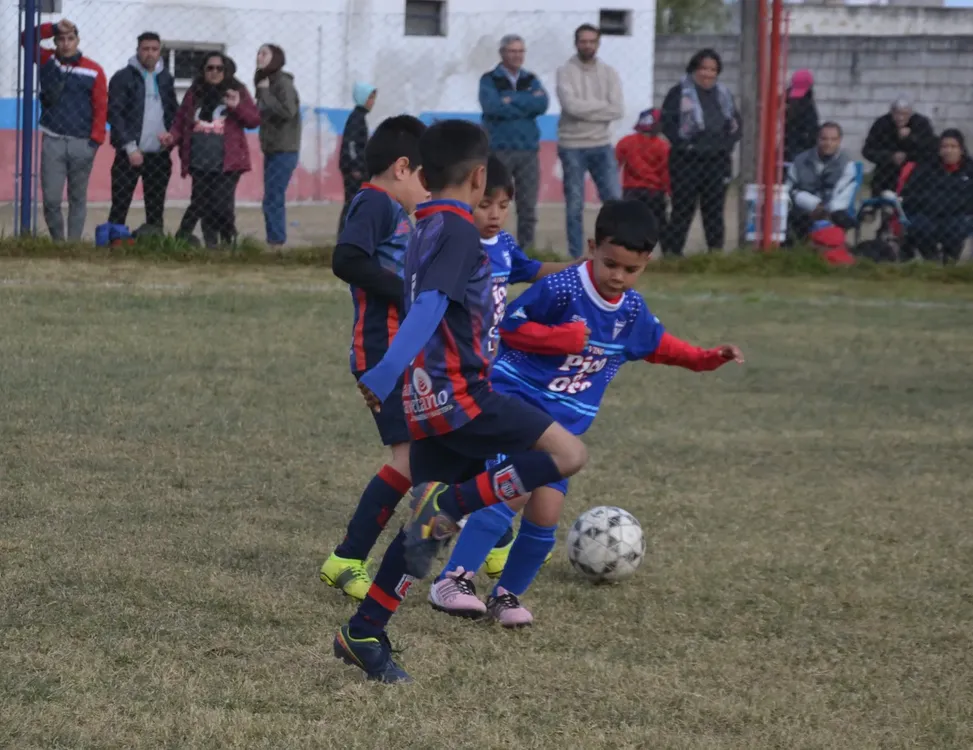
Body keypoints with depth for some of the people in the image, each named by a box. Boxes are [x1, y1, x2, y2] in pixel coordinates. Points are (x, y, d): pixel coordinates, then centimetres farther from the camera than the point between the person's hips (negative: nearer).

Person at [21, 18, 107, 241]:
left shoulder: (94, 70, 0)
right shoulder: (46, 60, 6)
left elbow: (101, 107, -2)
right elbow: (25, 38, -3)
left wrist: (95, 140, -9)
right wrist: (54, 28, -13)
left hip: (82, 144, -1)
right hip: (52, 141, 1)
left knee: (78, 198, 6)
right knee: (51, 198, -4)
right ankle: (57, 241, 11)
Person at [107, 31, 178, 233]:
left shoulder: (165, 78, 12)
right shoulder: (123, 78, -2)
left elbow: (174, 111, 19)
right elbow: (114, 114, -7)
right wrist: (130, 147, -14)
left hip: (159, 154, 4)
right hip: (131, 154, -4)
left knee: (156, 208, 7)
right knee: (120, 207, -4)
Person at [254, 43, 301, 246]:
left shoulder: (283, 83, -11)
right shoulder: (264, 82, 13)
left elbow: (288, 111, -23)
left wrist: (265, 94, -18)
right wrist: (261, 94, -1)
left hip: (284, 151, -9)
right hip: (271, 150, 9)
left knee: (272, 200, -13)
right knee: (275, 200, 11)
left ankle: (276, 243, -12)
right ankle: (276, 243, 14)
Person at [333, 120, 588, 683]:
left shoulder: (427, 230, 18)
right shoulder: (458, 232, -11)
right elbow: (430, 305, -23)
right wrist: (386, 376, -34)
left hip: (430, 403, 9)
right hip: (458, 394, -9)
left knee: (433, 525, 11)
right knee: (568, 453, -13)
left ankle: (364, 634, 10)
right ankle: (452, 504, -20)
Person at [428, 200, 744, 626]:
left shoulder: (632, 311, 4)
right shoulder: (560, 289, -16)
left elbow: (657, 345, 25)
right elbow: (509, 326, -10)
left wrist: (707, 359, 16)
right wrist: (563, 338, -20)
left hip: (563, 425, 6)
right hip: (515, 401, -6)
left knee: (546, 512, -4)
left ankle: (507, 595, 14)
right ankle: (452, 581, -21)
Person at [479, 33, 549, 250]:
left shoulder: (531, 80, 13)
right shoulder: (489, 80, 3)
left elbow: (543, 104, -6)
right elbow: (492, 107, -16)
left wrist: (513, 101, -12)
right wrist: (528, 102, -10)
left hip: (528, 150, 3)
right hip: (498, 149, -3)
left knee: (528, 207, 3)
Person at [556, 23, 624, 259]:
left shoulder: (609, 73, 5)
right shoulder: (565, 72, -4)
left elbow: (618, 110, -6)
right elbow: (571, 105, -19)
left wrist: (585, 110, -12)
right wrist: (602, 105, -10)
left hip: (602, 146, 3)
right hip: (572, 147, -3)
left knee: (614, 200, 0)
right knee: (575, 204, 2)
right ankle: (575, 257, 8)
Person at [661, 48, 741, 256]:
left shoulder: (723, 95, 15)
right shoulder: (680, 93, -1)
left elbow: (736, 125, 18)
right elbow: (667, 122, -7)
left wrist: (727, 144, 2)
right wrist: (683, 144, -14)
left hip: (717, 161, 5)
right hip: (687, 161, -5)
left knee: (714, 208, 6)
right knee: (683, 208, -4)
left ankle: (716, 251, 10)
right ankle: (673, 252, 0)